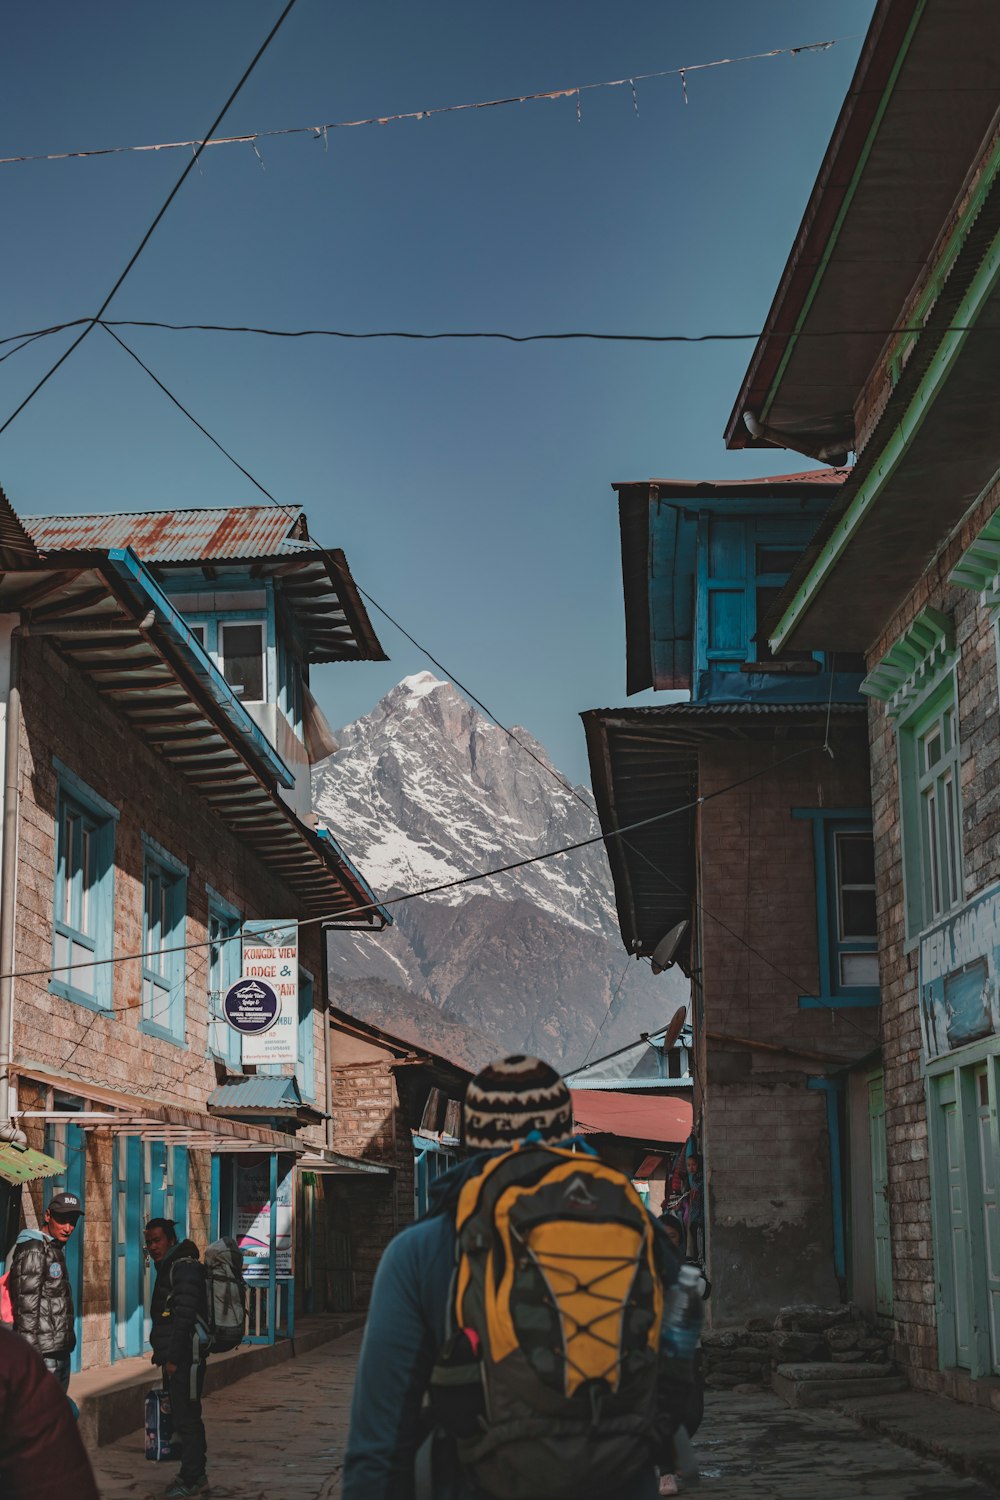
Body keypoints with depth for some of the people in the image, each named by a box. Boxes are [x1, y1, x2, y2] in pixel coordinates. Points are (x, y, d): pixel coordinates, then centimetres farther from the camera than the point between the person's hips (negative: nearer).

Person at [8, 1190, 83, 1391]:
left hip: (60, 1351, 10)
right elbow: (26, 1307, -18)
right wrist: (31, 1355, -21)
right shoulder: (34, 1249, -12)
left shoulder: (55, 1250, 18)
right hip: (44, 1355, -10)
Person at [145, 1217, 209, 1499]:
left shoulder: (184, 1267, -13)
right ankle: (194, 1474, 22)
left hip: (186, 1356, -10)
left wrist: (172, 1358, -20)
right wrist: (162, 1355, 18)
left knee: (186, 1418, -8)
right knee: (183, 1416, 14)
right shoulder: (167, 1268, 19)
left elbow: (184, 1317, -20)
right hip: (175, 1357, 10)